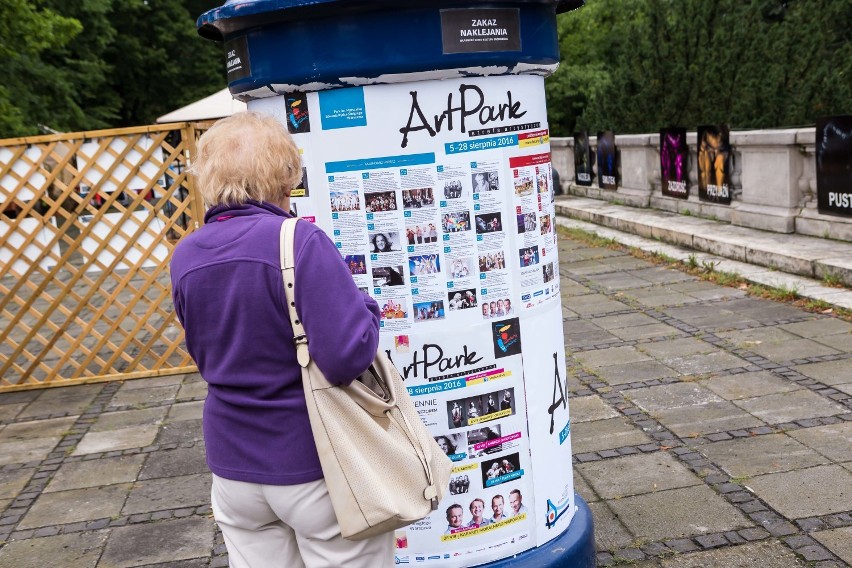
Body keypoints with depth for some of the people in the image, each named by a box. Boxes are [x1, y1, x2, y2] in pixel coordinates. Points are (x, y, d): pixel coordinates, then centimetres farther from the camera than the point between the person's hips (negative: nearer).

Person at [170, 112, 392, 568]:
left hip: (234, 465, 6)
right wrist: (366, 310, -8)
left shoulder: (185, 257, 0)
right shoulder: (299, 241, -20)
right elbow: (349, 357, -26)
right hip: (315, 464, -5)